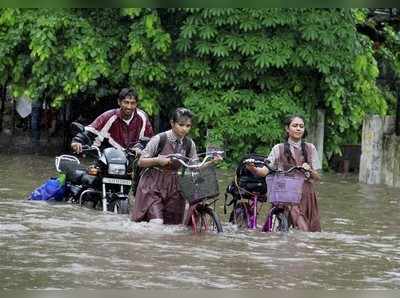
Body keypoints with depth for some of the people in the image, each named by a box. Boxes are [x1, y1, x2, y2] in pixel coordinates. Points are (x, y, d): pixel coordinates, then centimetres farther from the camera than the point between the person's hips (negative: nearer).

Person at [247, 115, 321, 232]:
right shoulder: (279, 149, 6)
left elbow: (317, 177, 11)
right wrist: (253, 169, -26)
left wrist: (309, 170, -11)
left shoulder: (310, 148, 12)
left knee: (312, 231, -4)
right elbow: (266, 171, -5)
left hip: (306, 195, 3)